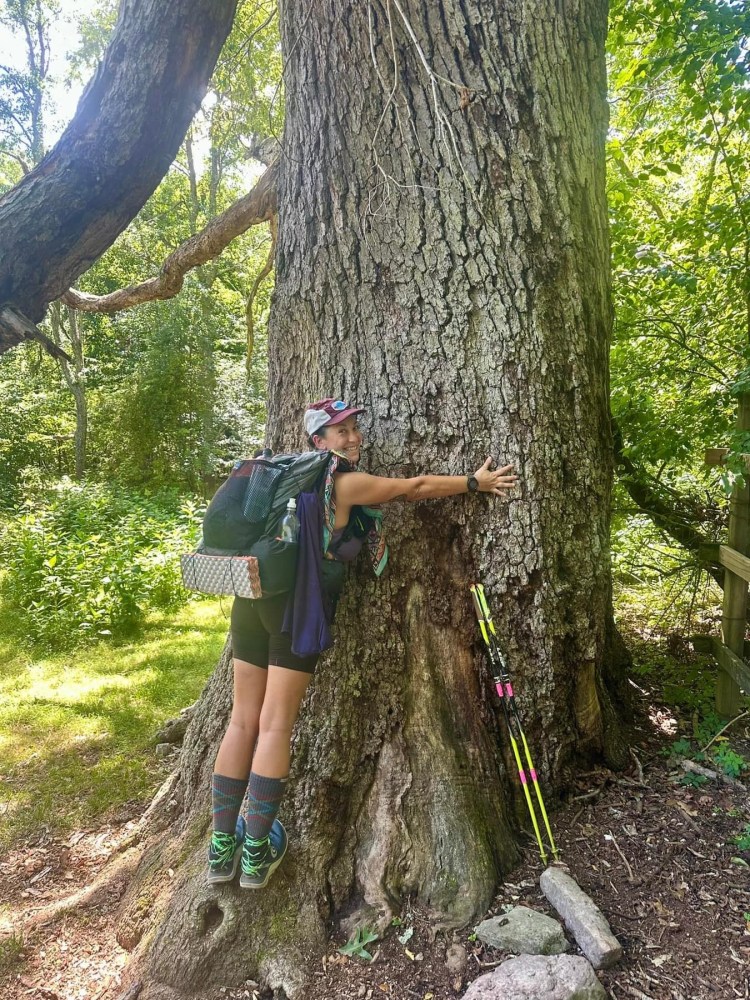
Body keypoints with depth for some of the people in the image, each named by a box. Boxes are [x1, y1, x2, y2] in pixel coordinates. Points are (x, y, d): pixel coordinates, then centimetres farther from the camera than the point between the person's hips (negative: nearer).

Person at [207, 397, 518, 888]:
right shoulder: (349, 484, -4)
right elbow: (418, 487, 2)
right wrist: (476, 482, 13)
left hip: (252, 596, 7)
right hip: (295, 604, -7)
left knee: (244, 719, 10)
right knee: (276, 725, 0)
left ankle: (222, 848, 19)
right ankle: (256, 855, 10)